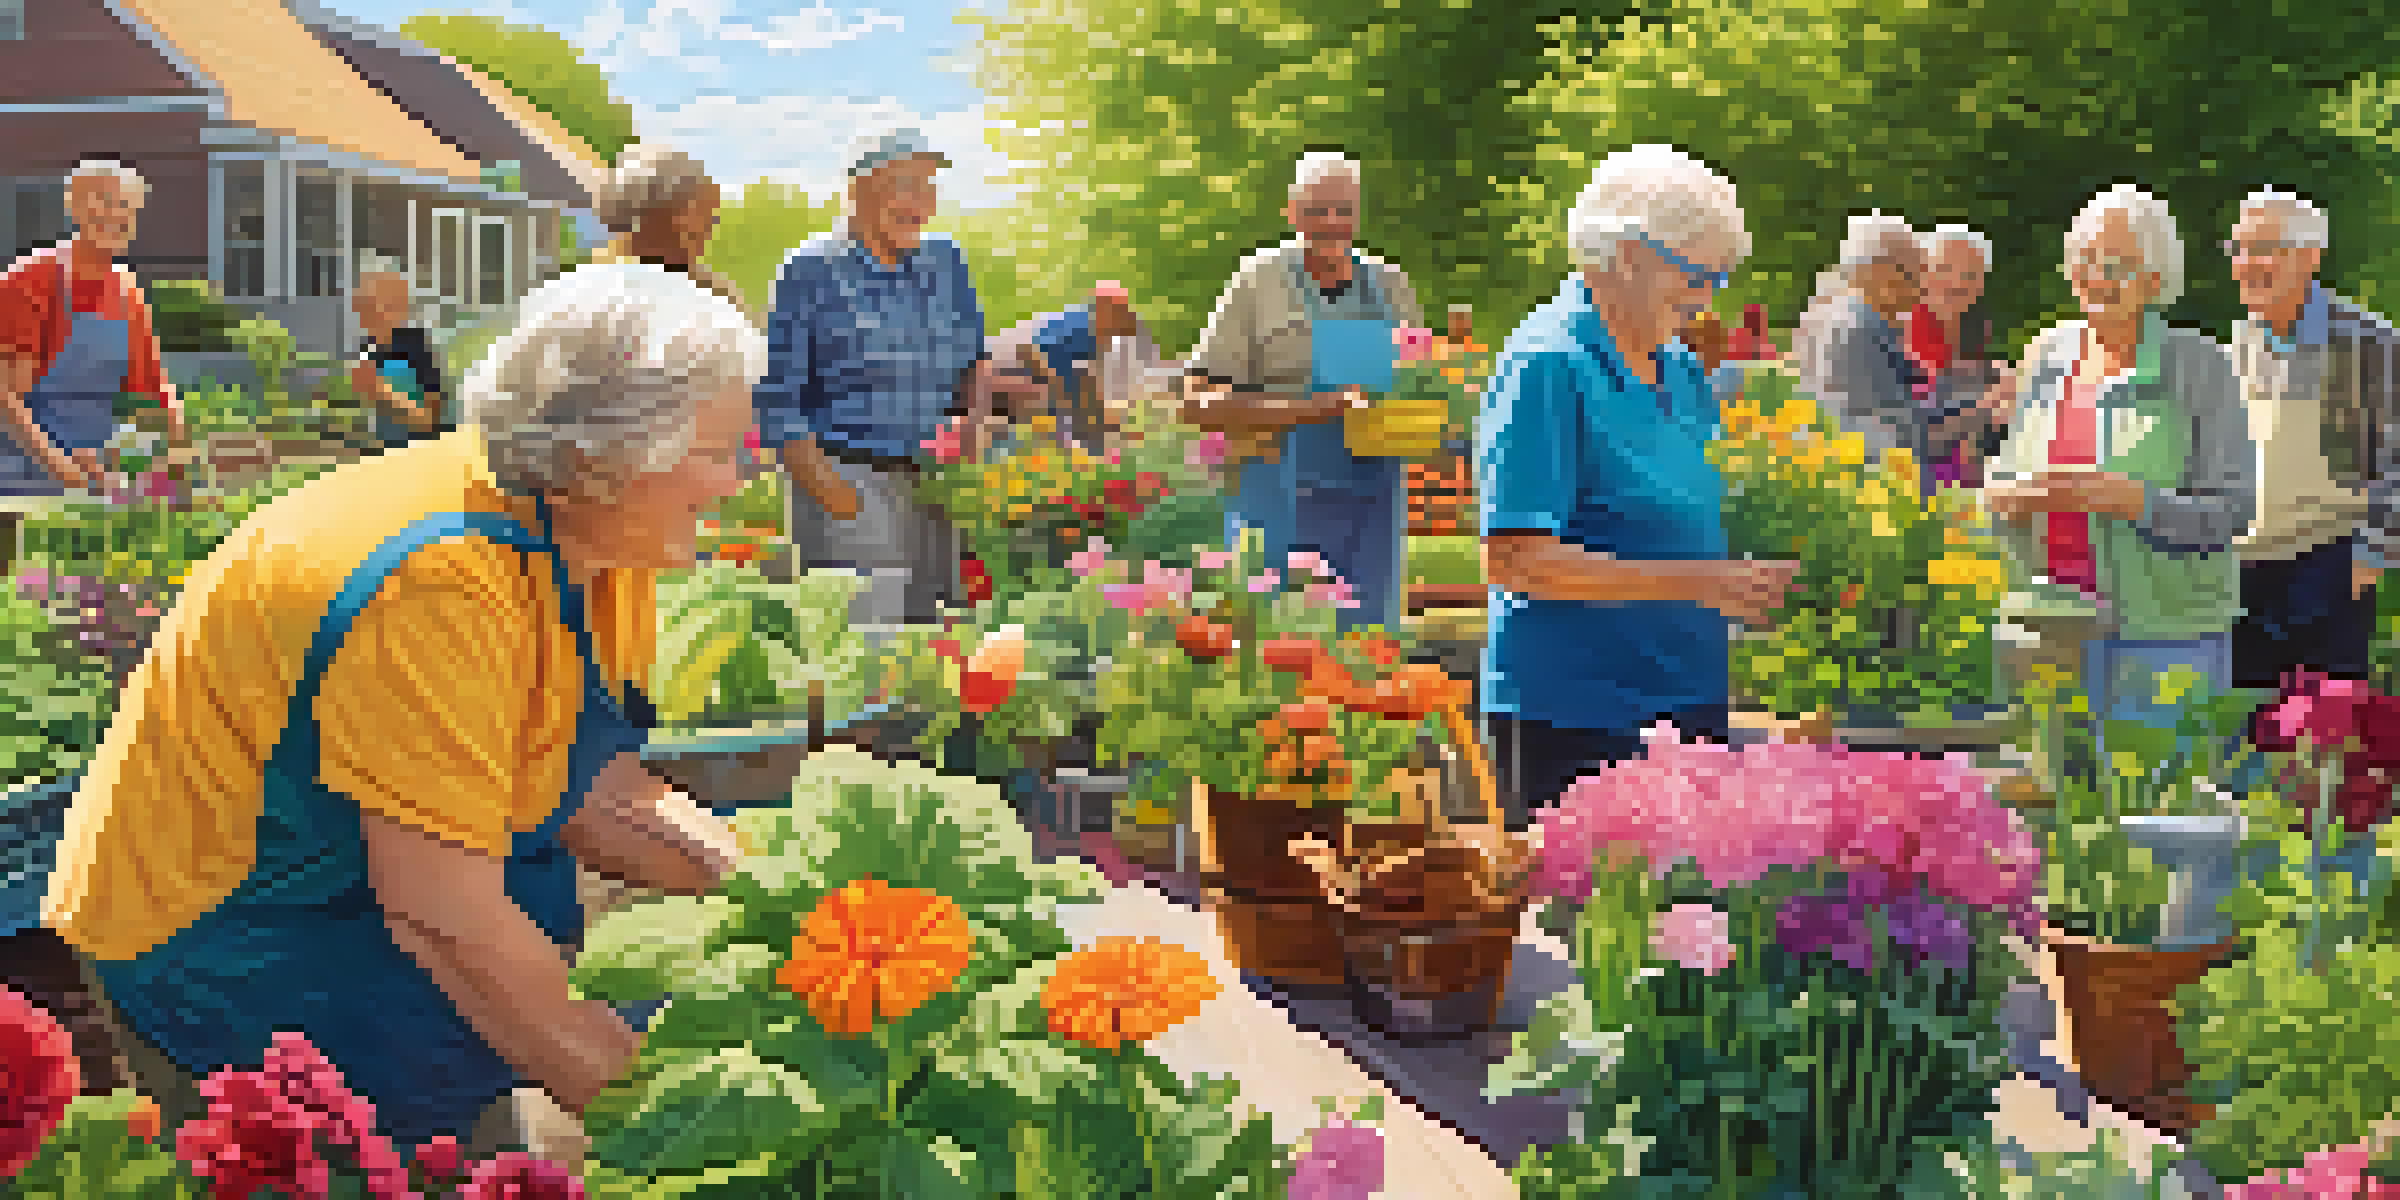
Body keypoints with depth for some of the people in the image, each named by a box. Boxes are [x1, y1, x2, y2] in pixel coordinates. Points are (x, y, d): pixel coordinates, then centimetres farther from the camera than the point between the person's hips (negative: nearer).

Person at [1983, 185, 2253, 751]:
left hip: (2164, 632, -4)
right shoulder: (2049, 354, 10)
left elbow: (2231, 510, -8)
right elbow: (2008, 477, 18)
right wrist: (2009, 497, -6)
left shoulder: (2198, 365, -4)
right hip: (2052, 621, 4)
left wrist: (2131, 499, -22)